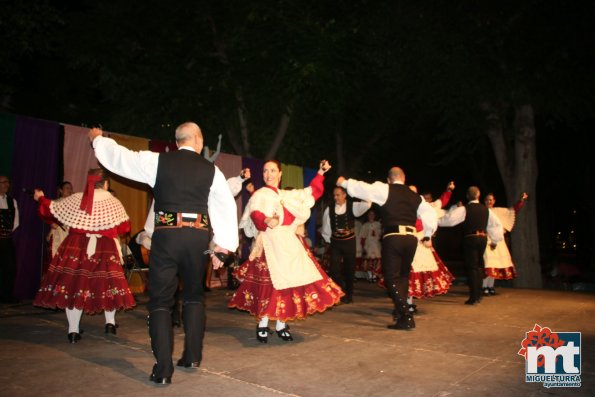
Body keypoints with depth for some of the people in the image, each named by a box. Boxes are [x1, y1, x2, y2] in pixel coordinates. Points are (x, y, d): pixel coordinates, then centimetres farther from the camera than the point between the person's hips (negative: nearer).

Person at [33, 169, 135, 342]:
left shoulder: (74, 199, 4)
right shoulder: (113, 203, 1)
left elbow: (52, 209, 14)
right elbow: (124, 227, 3)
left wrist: (41, 198, 33)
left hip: (76, 249, 1)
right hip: (104, 250, -1)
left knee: (73, 284, 4)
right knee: (107, 282, 12)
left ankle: (73, 330, 5)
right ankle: (110, 322, 14)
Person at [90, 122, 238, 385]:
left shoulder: (157, 161, 3)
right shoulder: (211, 169, 7)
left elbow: (118, 157, 12)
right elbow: (227, 207, 6)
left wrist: (97, 139, 33)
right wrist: (222, 246, 10)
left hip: (166, 236, -2)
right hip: (198, 237, 2)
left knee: (160, 301, 7)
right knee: (194, 295, 20)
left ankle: (163, 370, 4)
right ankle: (192, 357, 24)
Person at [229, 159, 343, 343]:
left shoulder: (288, 195, 18)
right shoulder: (259, 195, 0)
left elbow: (312, 193, 28)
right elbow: (255, 214, -19)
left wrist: (320, 173, 25)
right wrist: (266, 220, -40)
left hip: (289, 243, 6)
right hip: (269, 244, -6)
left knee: (289, 282, 2)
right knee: (270, 283, -11)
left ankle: (281, 325, 13)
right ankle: (262, 325, 3)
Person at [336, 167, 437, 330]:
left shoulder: (385, 190, 3)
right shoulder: (416, 196, 16)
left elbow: (362, 188, 3)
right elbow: (430, 214, 9)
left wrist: (344, 182, 18)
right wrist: (428, 236, 17)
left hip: (393, 238, -5)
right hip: (411, 238, 6)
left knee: (392, 278, -1)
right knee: (403, 275, 21)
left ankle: (406, 317, -7)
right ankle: (400, 310, 27)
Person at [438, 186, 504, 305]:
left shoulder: (464, 209, -8)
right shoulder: (486, 209, 8)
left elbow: (449, 219, -14)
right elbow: (497, 224, 13)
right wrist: (495, 241, 20)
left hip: (470, 239, -5)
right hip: (483, 238, 5)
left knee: (471, 267, -2)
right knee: (478, 266, 16)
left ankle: (473, 297, -3)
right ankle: (478, 295, 24)